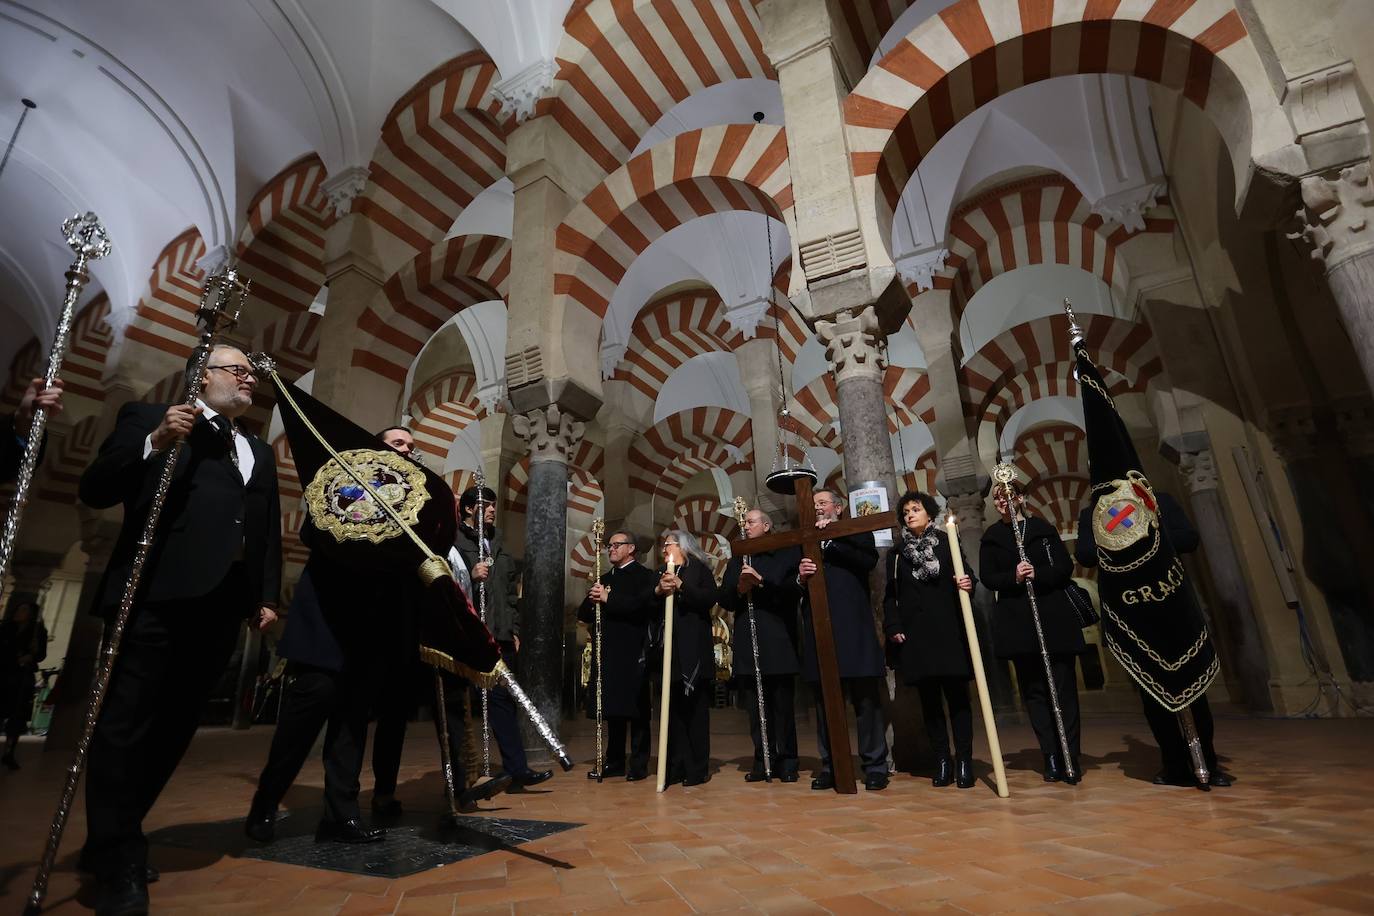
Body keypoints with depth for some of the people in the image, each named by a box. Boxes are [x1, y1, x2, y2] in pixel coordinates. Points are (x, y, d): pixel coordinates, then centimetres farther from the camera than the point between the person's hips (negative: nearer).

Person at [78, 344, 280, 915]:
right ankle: (118, 861, 9)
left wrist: (267, 596, 8)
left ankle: (113, 841, 25)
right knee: (126, 724, -1)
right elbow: (94, 490, -1)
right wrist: (155, 443, -15)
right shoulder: (150, 418, 8)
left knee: (174, 727, 10)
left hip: (223, 602, 5)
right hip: (157, 593, -5)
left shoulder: (261, 453, 22)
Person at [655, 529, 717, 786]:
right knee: (672, 708, 2)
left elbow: (710, 598, -9)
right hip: (668, 650, 4)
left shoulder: (699, 569, 7)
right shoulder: (660, 573, 19)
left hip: (694, 649, -3)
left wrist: (681, 585, -18)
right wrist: (658, 590, -11)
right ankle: (675, 767, 9)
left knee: (695, 707, 1)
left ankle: (697, 769, 8)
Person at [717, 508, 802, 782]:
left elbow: (794, 589, -8)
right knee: (755, 706, 6)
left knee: (783, 705, 3)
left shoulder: (787, 554, 4)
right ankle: (762, 760, 16)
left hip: (779, 642, -3)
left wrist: (762, 582, -17)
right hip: (747, 644, 4)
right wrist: (739, 589, -10)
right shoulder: (736, 561, 17)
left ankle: (786, 762, 15)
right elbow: (724, 600, 10)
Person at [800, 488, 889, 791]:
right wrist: (800, 576, -11)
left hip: (853, 627, -3)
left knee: (866, 698, 1)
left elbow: (869, 561, -10)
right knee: (825, 700, 6)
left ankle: (875, 765, 12)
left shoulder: (856, 532, 11)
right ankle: (830, 767, 15)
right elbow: (791, 586, 10)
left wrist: (833, 539, -12)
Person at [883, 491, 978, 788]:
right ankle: (942, 762, 13)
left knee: (957, 695, 1)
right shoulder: (897, 554, 11)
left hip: (949, 630, -2)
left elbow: (965, 576, 6)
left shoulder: (948, 543, 6)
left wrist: (967, 584, -17)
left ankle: (964, 762, 9)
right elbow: (890, 596, 10)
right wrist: (893, 627, -1)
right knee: (929, 699, 5)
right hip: (915, 635, 2)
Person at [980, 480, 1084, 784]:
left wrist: (1037, 574, -17)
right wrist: (1014, 577, -16)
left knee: (1063, 687, -1)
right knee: (1033, 690, 4)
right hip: (1016, 622, 2)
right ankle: (1052, 757, 11)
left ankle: (1070, 758, 7)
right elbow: (988, 577, 2)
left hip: (1054, 617, -1)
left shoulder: (1042, 528, 5)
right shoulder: (991, 537, 10)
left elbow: (1065, 567, -1)